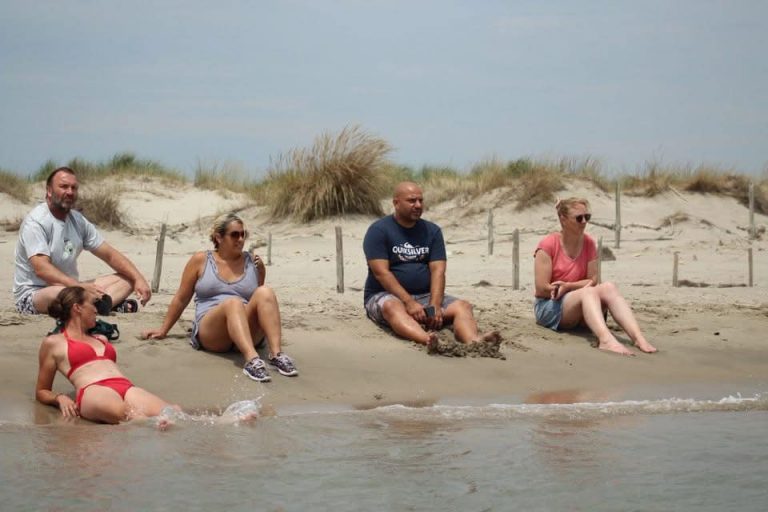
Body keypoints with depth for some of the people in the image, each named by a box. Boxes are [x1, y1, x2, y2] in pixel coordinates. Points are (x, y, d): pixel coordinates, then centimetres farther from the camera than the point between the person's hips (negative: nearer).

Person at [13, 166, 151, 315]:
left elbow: (110, 255, 11)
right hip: (32, 294, -9)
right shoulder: (35, 222, -14)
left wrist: (139, 279, -5)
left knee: (127, 278, -4)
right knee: (60, 293, -44)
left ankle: (100, 304, -33)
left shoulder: (78, 220, 11)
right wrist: (80, 286, -39)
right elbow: (41, 269, -27)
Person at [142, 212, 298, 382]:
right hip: (210, 333, -2)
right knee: (233, 302, -36)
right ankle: (252, 360, -60)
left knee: (265, 292, -26)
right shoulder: (200, 260, 10)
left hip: (249, 333, 2)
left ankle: (276, 354, -44)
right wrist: (163, 330, 18)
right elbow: (181, 299, 17)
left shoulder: (254, 263, 15)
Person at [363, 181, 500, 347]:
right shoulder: (378, 231, -4)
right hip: (386, 295, -5)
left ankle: (473, 341, -53)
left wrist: (434, 306, -19)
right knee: (392, 307, -38)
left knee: (463, 306, -20)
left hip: (425, 295, 5)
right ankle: (428, 340, -67)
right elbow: (381, 272, -15)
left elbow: (438, 270, -1)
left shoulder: (432, 231, 10)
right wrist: (409, 302, -26)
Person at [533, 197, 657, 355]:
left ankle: (638, 337, -44)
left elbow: (592, 281, 3)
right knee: (588, 292, -34)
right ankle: (606, 340, -64)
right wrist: (581, 287, -12)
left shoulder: (588, 243, 5)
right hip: (549, 307, -5)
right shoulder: (548, 245, -10)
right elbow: (541, 289, -14)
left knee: (608, 287, -24)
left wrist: (567, 286, -15)